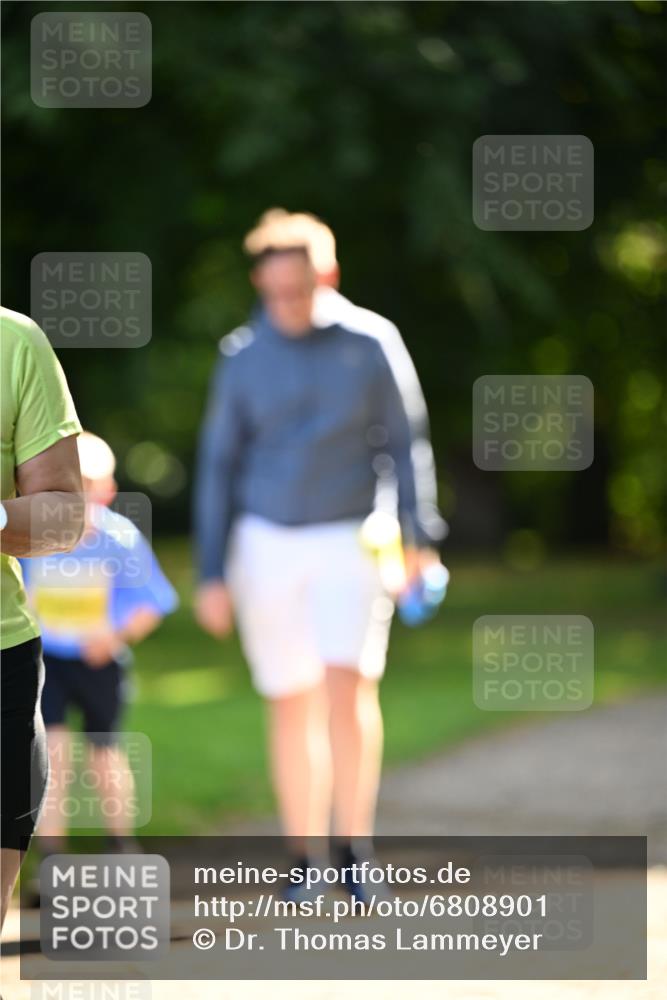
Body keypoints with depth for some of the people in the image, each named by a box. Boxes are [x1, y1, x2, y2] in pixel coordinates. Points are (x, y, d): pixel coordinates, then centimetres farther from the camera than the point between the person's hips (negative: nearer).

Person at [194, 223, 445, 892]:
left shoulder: (366, 346, -2)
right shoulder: (242, 360, 1)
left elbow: (399, 445, 1)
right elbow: (217, 468, 5)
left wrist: (417, 534, -12)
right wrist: (210, 574, 0)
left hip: (349, 542, -2)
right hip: (267, 543, 2)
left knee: (349, 684, -19)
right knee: (291, 704, 4)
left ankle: (354, 844, -13)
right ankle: (305, 858, 12)